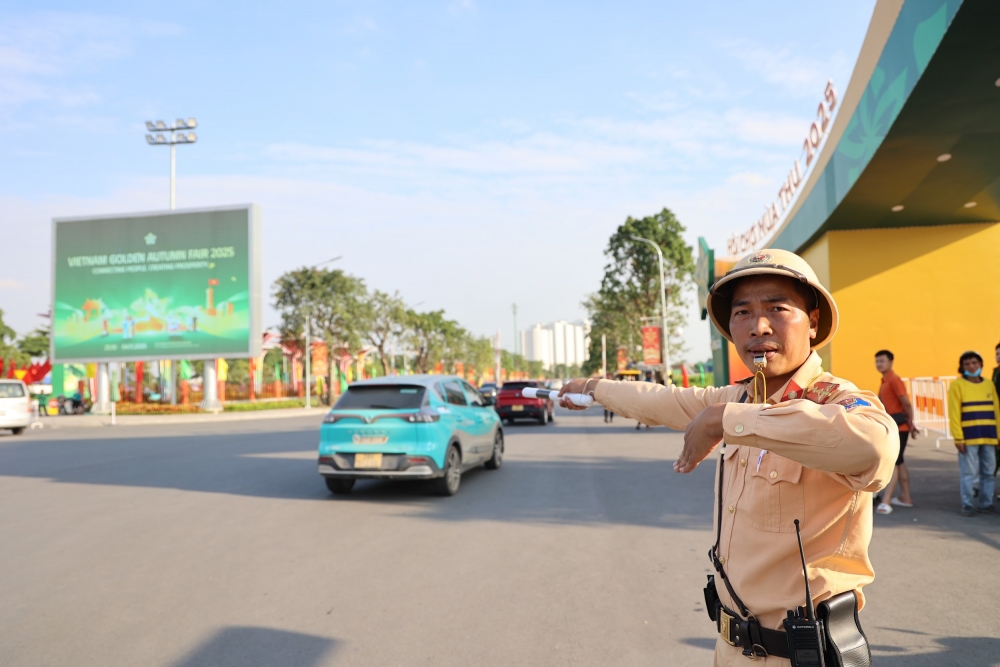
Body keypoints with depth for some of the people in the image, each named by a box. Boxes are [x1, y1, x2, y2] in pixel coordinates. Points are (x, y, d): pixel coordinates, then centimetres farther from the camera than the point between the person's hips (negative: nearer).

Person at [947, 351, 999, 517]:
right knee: (968, 472, -3)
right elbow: (954, 413, -6)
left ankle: (986, 503, 19)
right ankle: (967, 505, 4)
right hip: (968, 437, -5)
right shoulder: (957, 385, -1)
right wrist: (958, 438, -11)